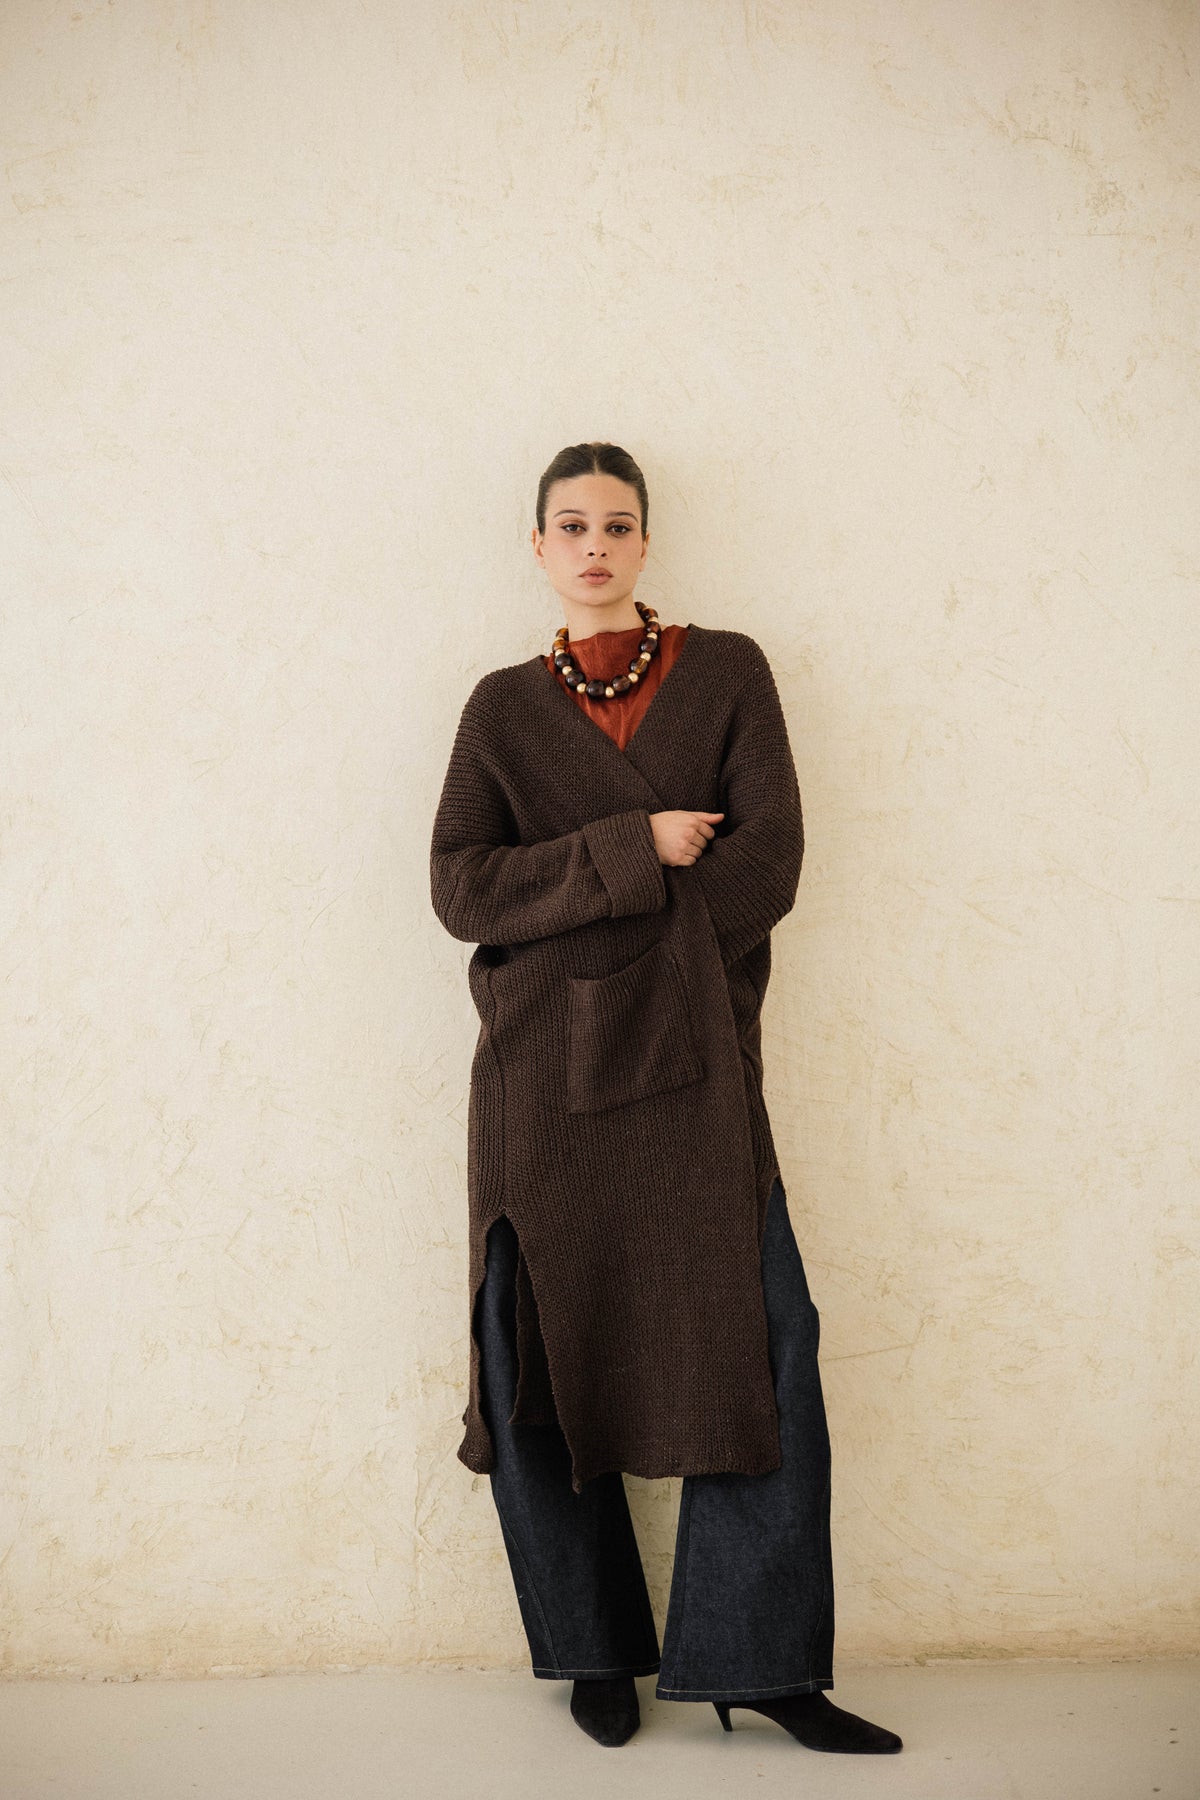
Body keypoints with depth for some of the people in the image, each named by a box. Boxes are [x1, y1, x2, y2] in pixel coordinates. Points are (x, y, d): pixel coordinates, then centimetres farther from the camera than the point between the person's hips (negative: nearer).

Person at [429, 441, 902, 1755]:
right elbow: (460, 887, -3)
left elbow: (769, 860, -4)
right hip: (539, 1068, 1)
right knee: (544, 1350, 3)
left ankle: (761, 1661, 12)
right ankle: (594, 1654, 22)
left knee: (761, 1342, -5)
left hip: (694, 1061, 0)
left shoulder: (728, 673, 9)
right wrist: (637, 850, -12)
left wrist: (603, 947, -9)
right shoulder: (503, 707, 11)